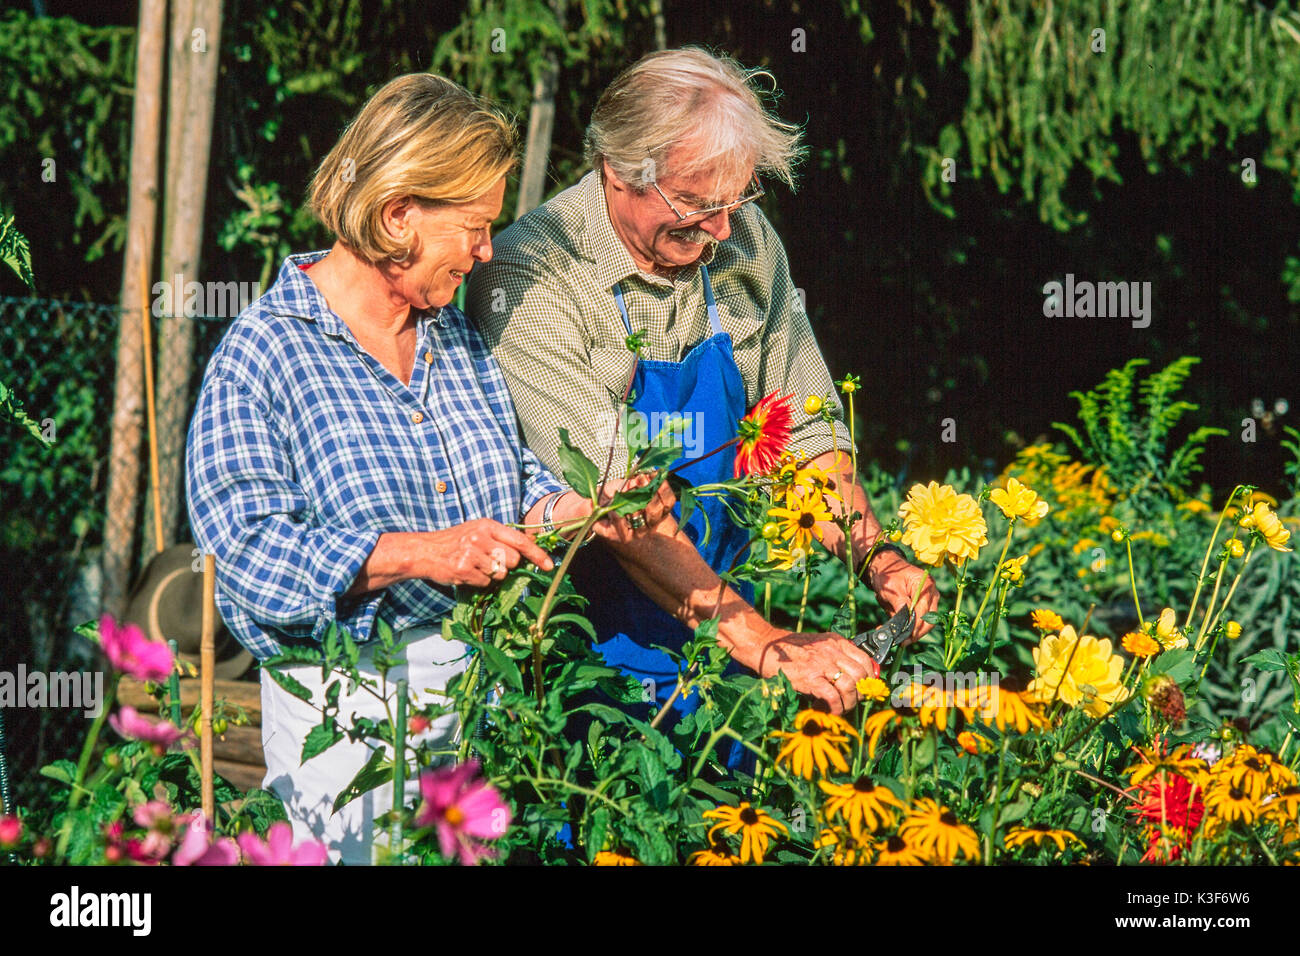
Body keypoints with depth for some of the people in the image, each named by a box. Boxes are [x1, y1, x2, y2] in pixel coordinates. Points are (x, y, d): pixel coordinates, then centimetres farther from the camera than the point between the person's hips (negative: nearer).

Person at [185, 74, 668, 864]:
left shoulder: (457, 338, 13)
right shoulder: (262, 354, -9)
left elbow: (511, 479, 17)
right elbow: (250, 545, -17)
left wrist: (577, 510, -5)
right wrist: (419, 554, -25)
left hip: (480, 678, 6)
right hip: (344, 709, -6)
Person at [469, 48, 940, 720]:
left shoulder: (745, 242, 3)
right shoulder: (532, 279, -18)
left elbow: (802, 433, 10)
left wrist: (877, 559, -9)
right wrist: (762, 643, -33)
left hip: (717, 626, 5)